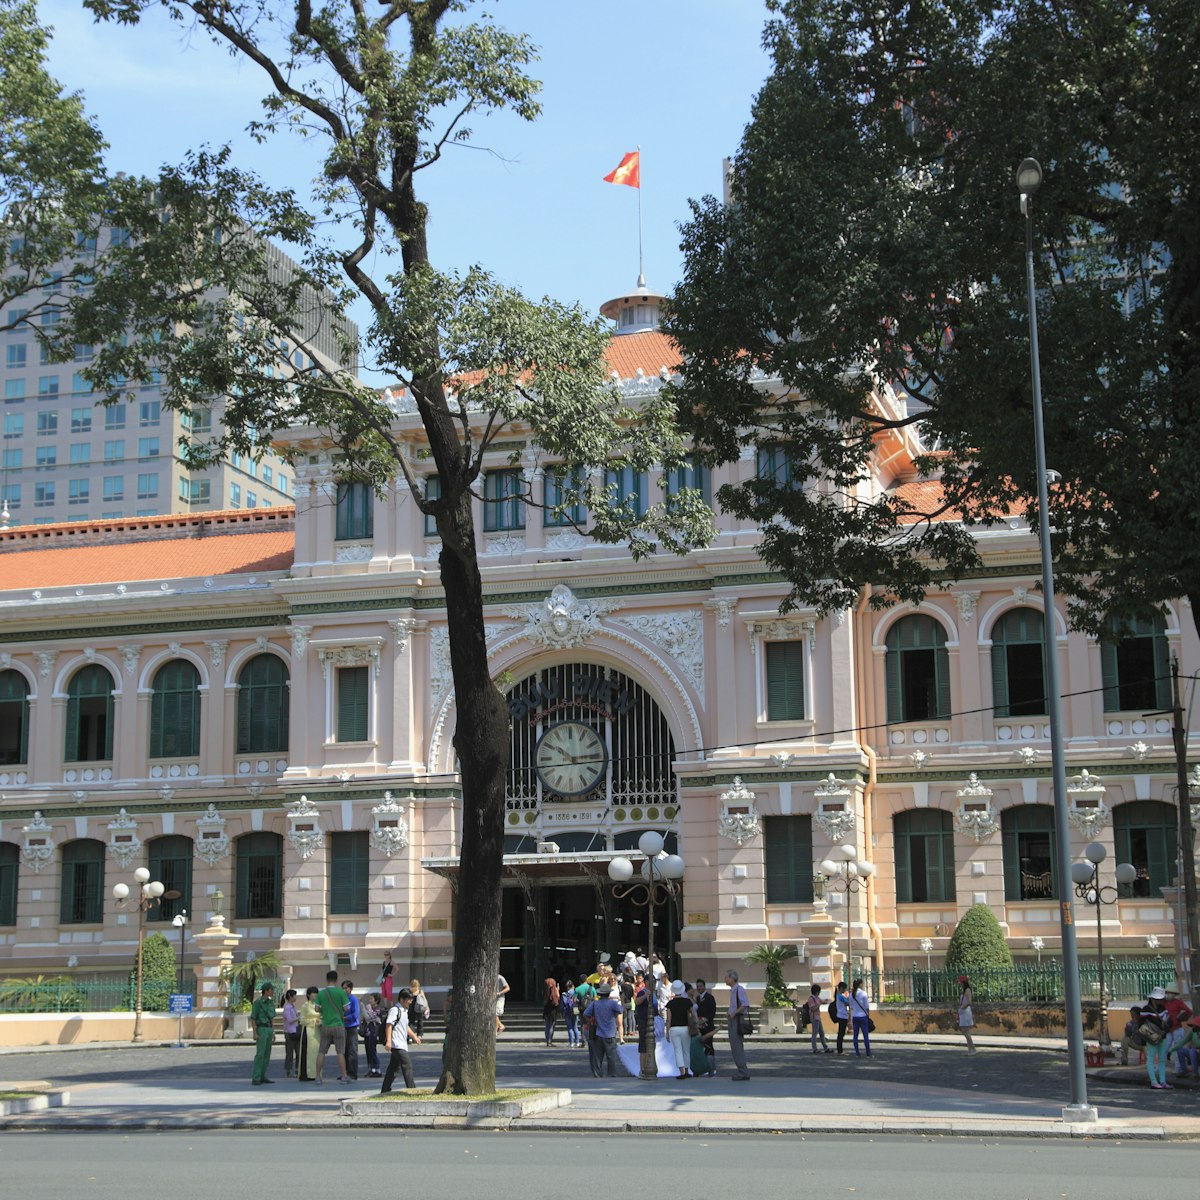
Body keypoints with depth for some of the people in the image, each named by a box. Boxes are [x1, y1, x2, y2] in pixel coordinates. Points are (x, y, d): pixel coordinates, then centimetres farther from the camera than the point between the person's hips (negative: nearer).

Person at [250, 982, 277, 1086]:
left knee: (267, 1054, 7)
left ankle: (262, 1077, 12)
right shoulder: (257, 1003, -9)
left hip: (269, 1030, 7)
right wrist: (255, 1033, -17)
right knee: (260, 1054, -14)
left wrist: (273, 1033, 13)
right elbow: (252, 1019, -9)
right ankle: (255, 1078, -14)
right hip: (261, 1029, -7)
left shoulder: (271, 1003, 12)